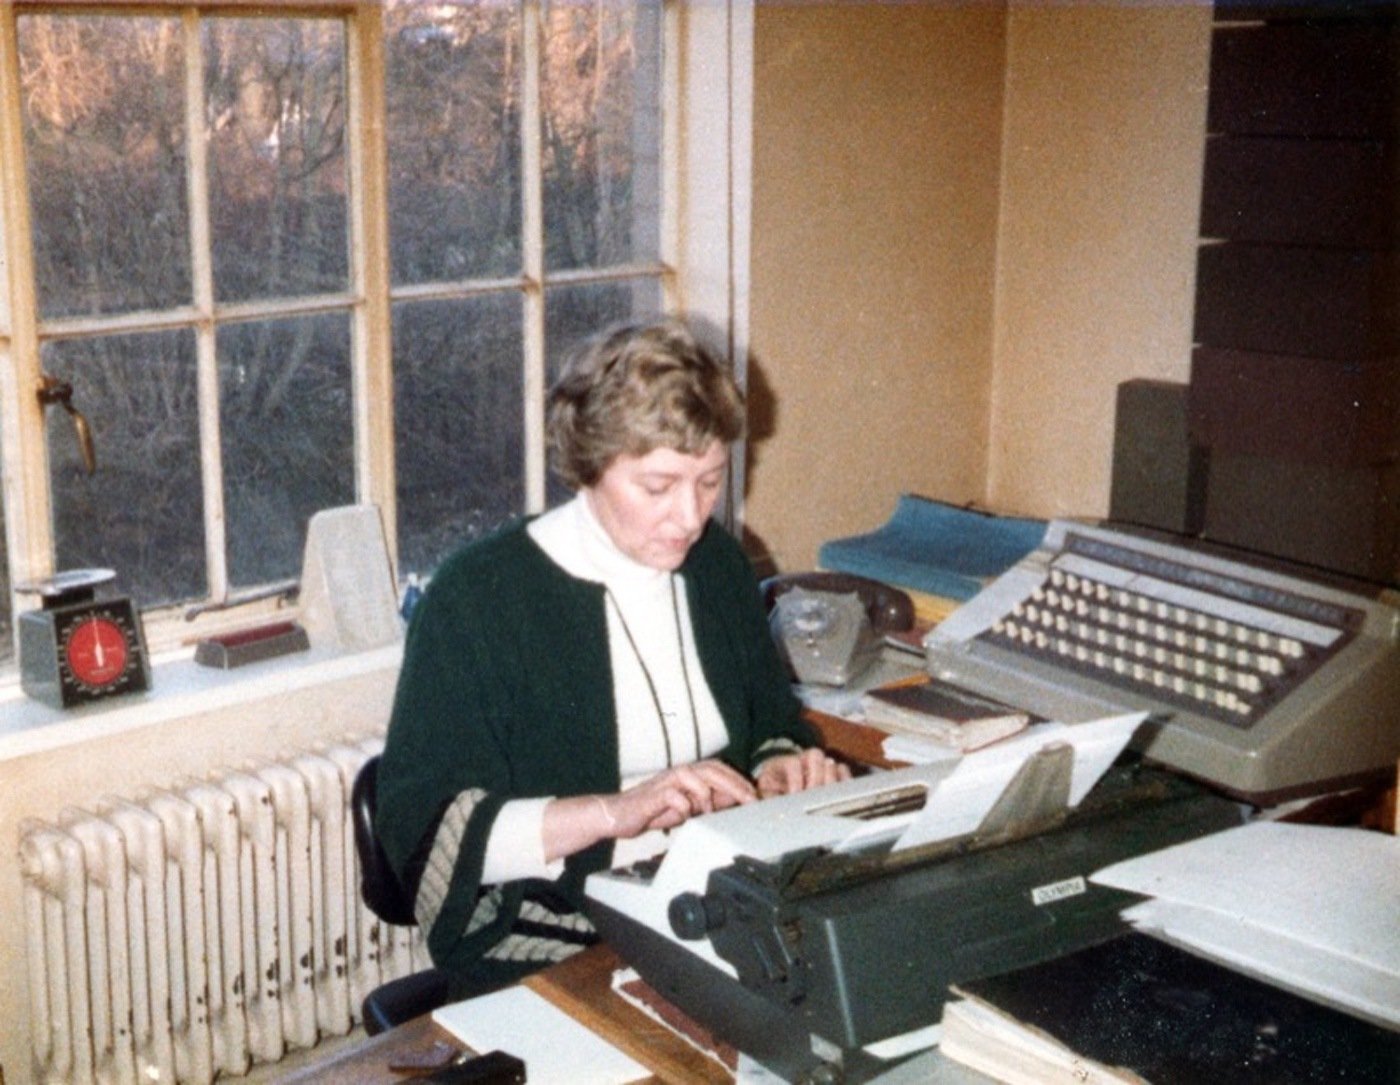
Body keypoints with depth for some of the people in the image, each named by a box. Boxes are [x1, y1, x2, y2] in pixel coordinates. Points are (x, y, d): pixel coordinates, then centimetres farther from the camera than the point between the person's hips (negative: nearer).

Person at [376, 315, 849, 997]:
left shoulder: (717, 565, 9)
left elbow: (772, 726, 24)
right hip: (544, 959, -6)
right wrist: (614, 812, -25)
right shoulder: (478, 598, -10)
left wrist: (781, 770, -1)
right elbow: (421, 829, -14)